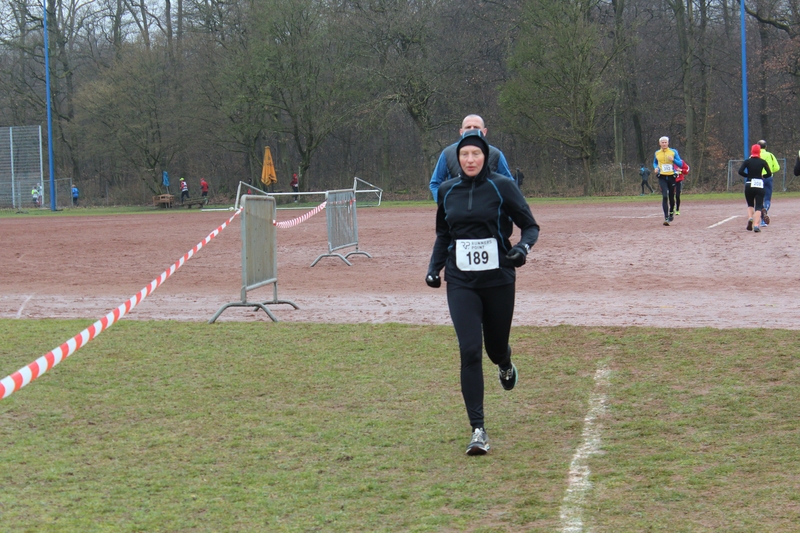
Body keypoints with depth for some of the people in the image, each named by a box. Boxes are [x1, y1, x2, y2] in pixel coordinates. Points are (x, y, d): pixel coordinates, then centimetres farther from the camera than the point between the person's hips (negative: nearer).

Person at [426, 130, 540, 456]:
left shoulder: (502, 187, -5)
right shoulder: (447, 191, 5)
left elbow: (530, 226, -1)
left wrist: (523, 247, -21)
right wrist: (434, 267, 7)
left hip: (498, 279, -1)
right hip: (460, 282, 1)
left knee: (495, 346, 11)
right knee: (469, 351, -11)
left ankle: (505, 365, 53)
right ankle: (478, 431, -9)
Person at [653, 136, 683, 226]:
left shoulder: (673, 151, 3)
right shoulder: (657, 153, 8)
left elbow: (680, 164, 2)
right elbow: (655, 162, 25)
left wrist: (673, 159, -16)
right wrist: (655, 168, 2)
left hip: (671, 177, 0)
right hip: (662, 177, 0)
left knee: (671, 197, 7)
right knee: (664, 196, -15)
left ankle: (671, 212, 37)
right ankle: (666, 218, -19)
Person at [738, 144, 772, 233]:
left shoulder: (747, 161, 1)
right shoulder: (762, 162, 1)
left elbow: (740, 171, -10)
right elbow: (769, 173, -3)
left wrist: (748, 175, 5)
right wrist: (761, 176, 13)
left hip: (749, 185, 1)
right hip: (759, 185, -1)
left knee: (750, 205, 19)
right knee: (758, 206, 1)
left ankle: (750, 218, -9)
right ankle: (756, 225, -17)